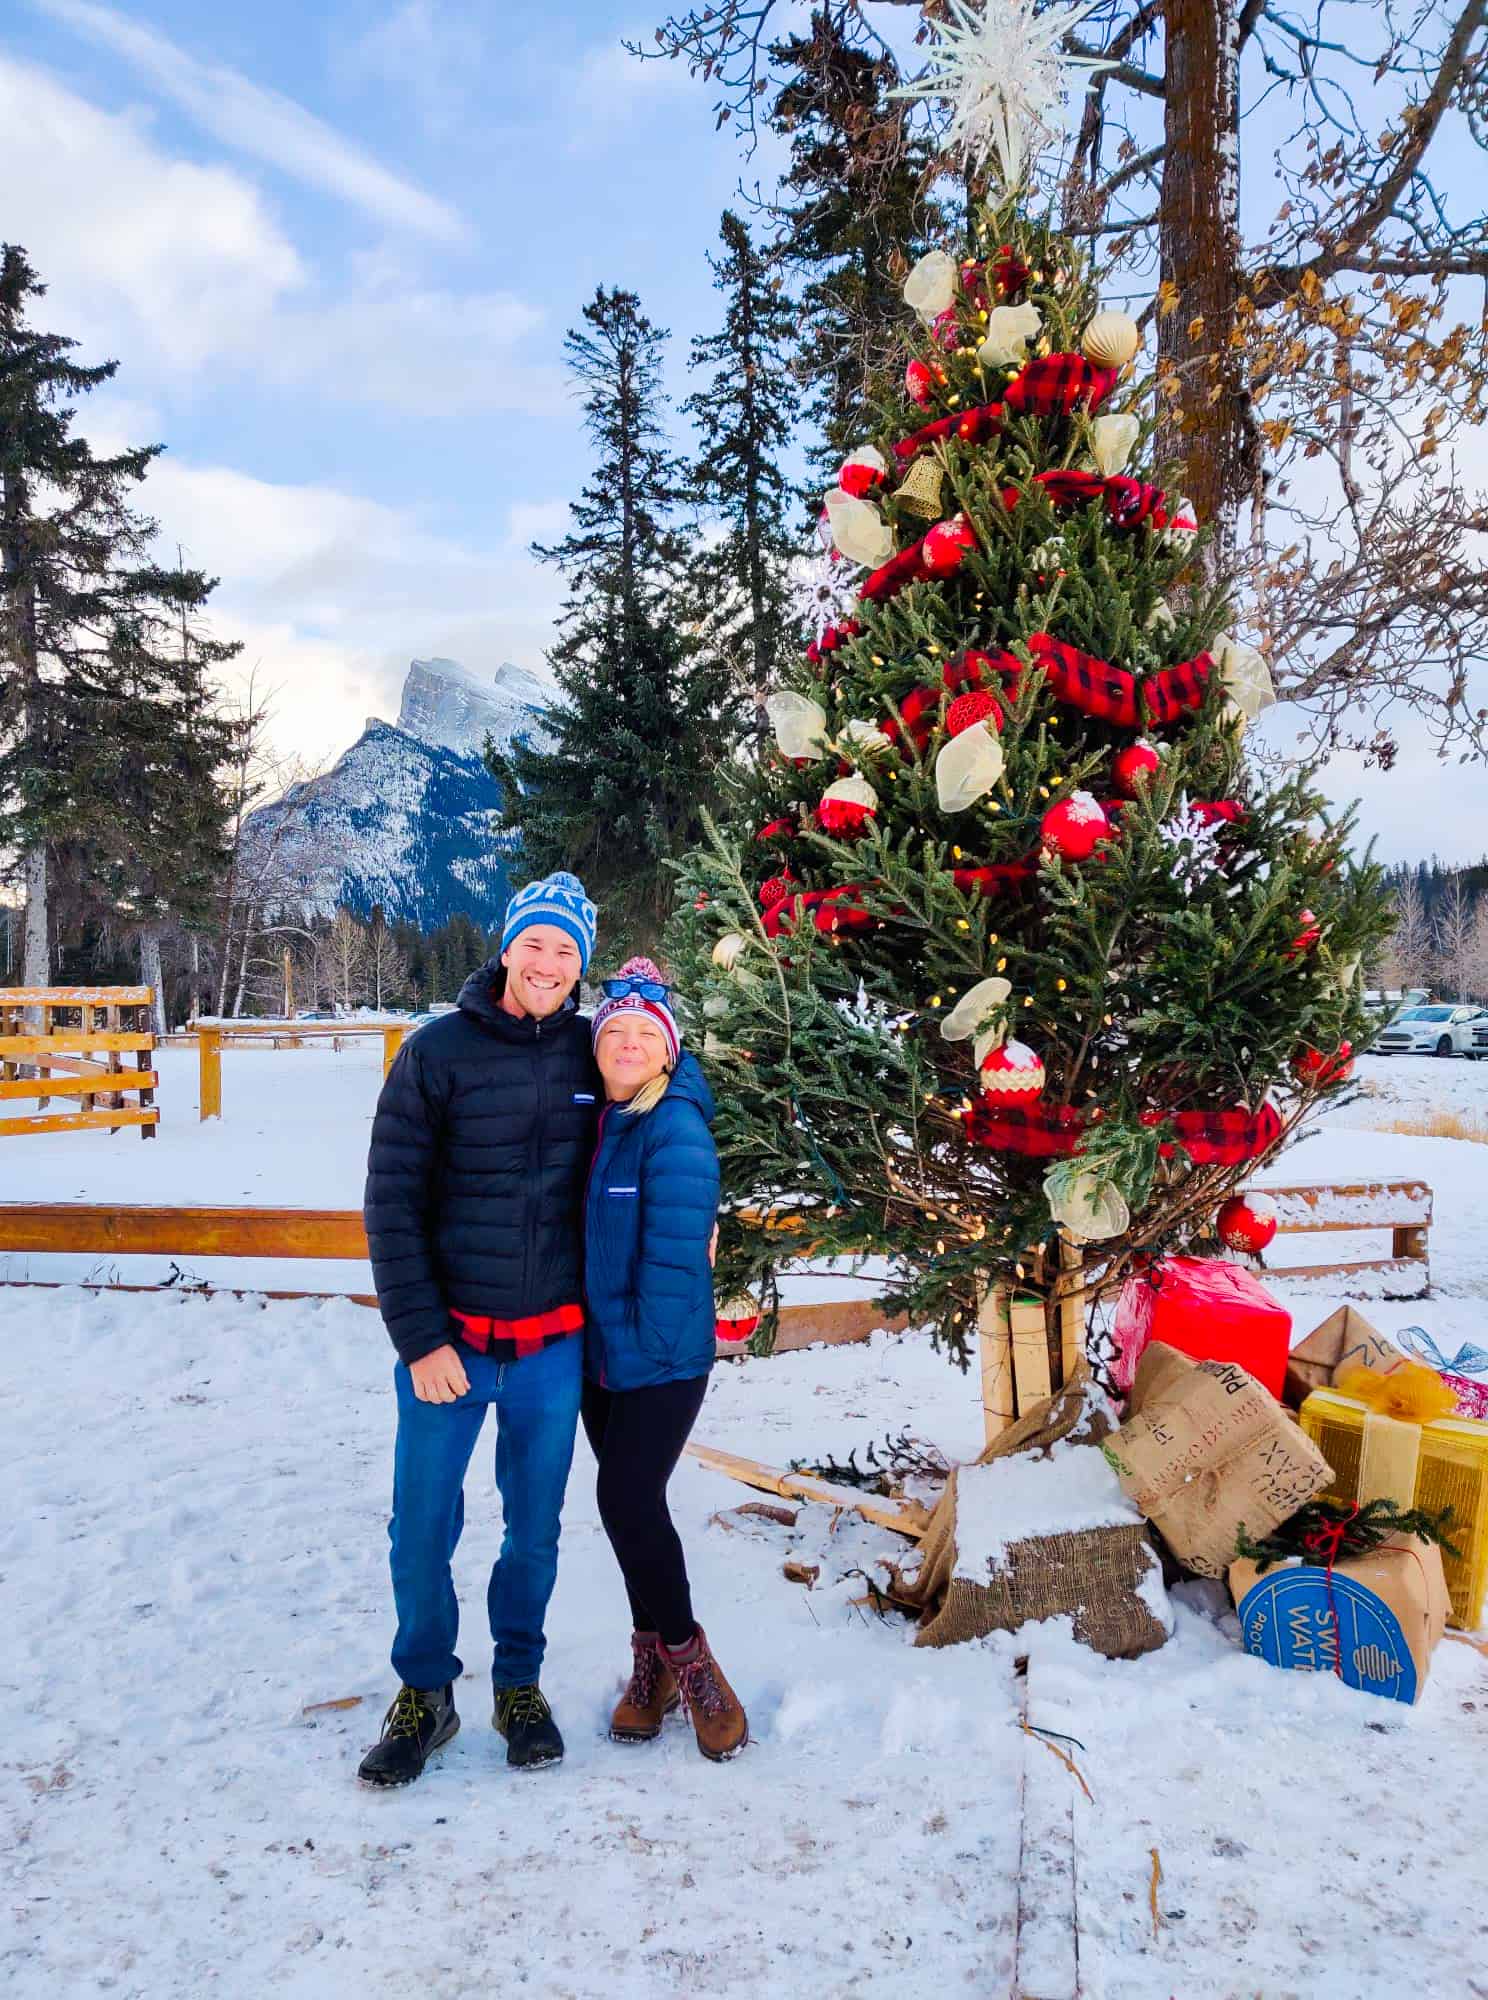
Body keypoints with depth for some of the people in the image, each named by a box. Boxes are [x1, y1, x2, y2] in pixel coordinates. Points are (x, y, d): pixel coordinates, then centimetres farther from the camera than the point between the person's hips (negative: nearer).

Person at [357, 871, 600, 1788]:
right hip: (449, 1338, -1)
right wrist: (420, 1338, -10)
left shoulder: (589, 1053, -1)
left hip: (553, 1345, 2)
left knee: (534, 1529, 14)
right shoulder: (438, 1050, -7)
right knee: (423, 1528, 7)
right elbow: (392, 1202, -7)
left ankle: (519, 1682, 35)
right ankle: (425, 1693, 29)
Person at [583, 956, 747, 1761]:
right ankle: (654, 1660, 29)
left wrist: (646, 1339, -13)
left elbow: (676, 1254, -21)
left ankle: (685, 1657, 10)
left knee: (628, 1501, -11)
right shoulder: (599, 1121, 5)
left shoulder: (676, 1130, -17)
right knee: (628, 1502, 13)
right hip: (602, 1356, 7)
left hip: (663, 1361, -7)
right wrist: (594, 1333, 10)